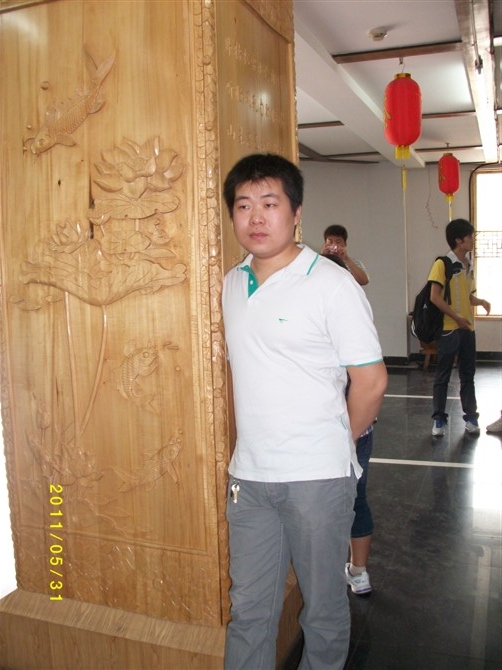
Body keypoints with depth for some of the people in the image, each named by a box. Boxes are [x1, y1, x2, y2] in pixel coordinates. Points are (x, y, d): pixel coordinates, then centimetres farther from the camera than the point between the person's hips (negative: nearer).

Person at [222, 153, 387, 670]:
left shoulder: (331, 284, -13)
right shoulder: (232, 283, 6)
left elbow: (371, 380, -10)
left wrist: (336, 443, 2)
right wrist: (251, 442, 12)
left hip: (317, 476, -5)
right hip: (248, 473, 5)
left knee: (324, 606, 15)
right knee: (249, 606, 17)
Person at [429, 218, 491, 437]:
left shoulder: (468, 265, 12)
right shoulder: (442, 263, -10)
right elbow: (435, 297, -15)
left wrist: (480, 301, -2)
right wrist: (457, 317, -16)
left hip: (468, 328, 7)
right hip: (449, 328, -7)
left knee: (468, 375, 11)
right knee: (443, 375, 2)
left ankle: (471, 417, 20)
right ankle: (439, 419, 11)